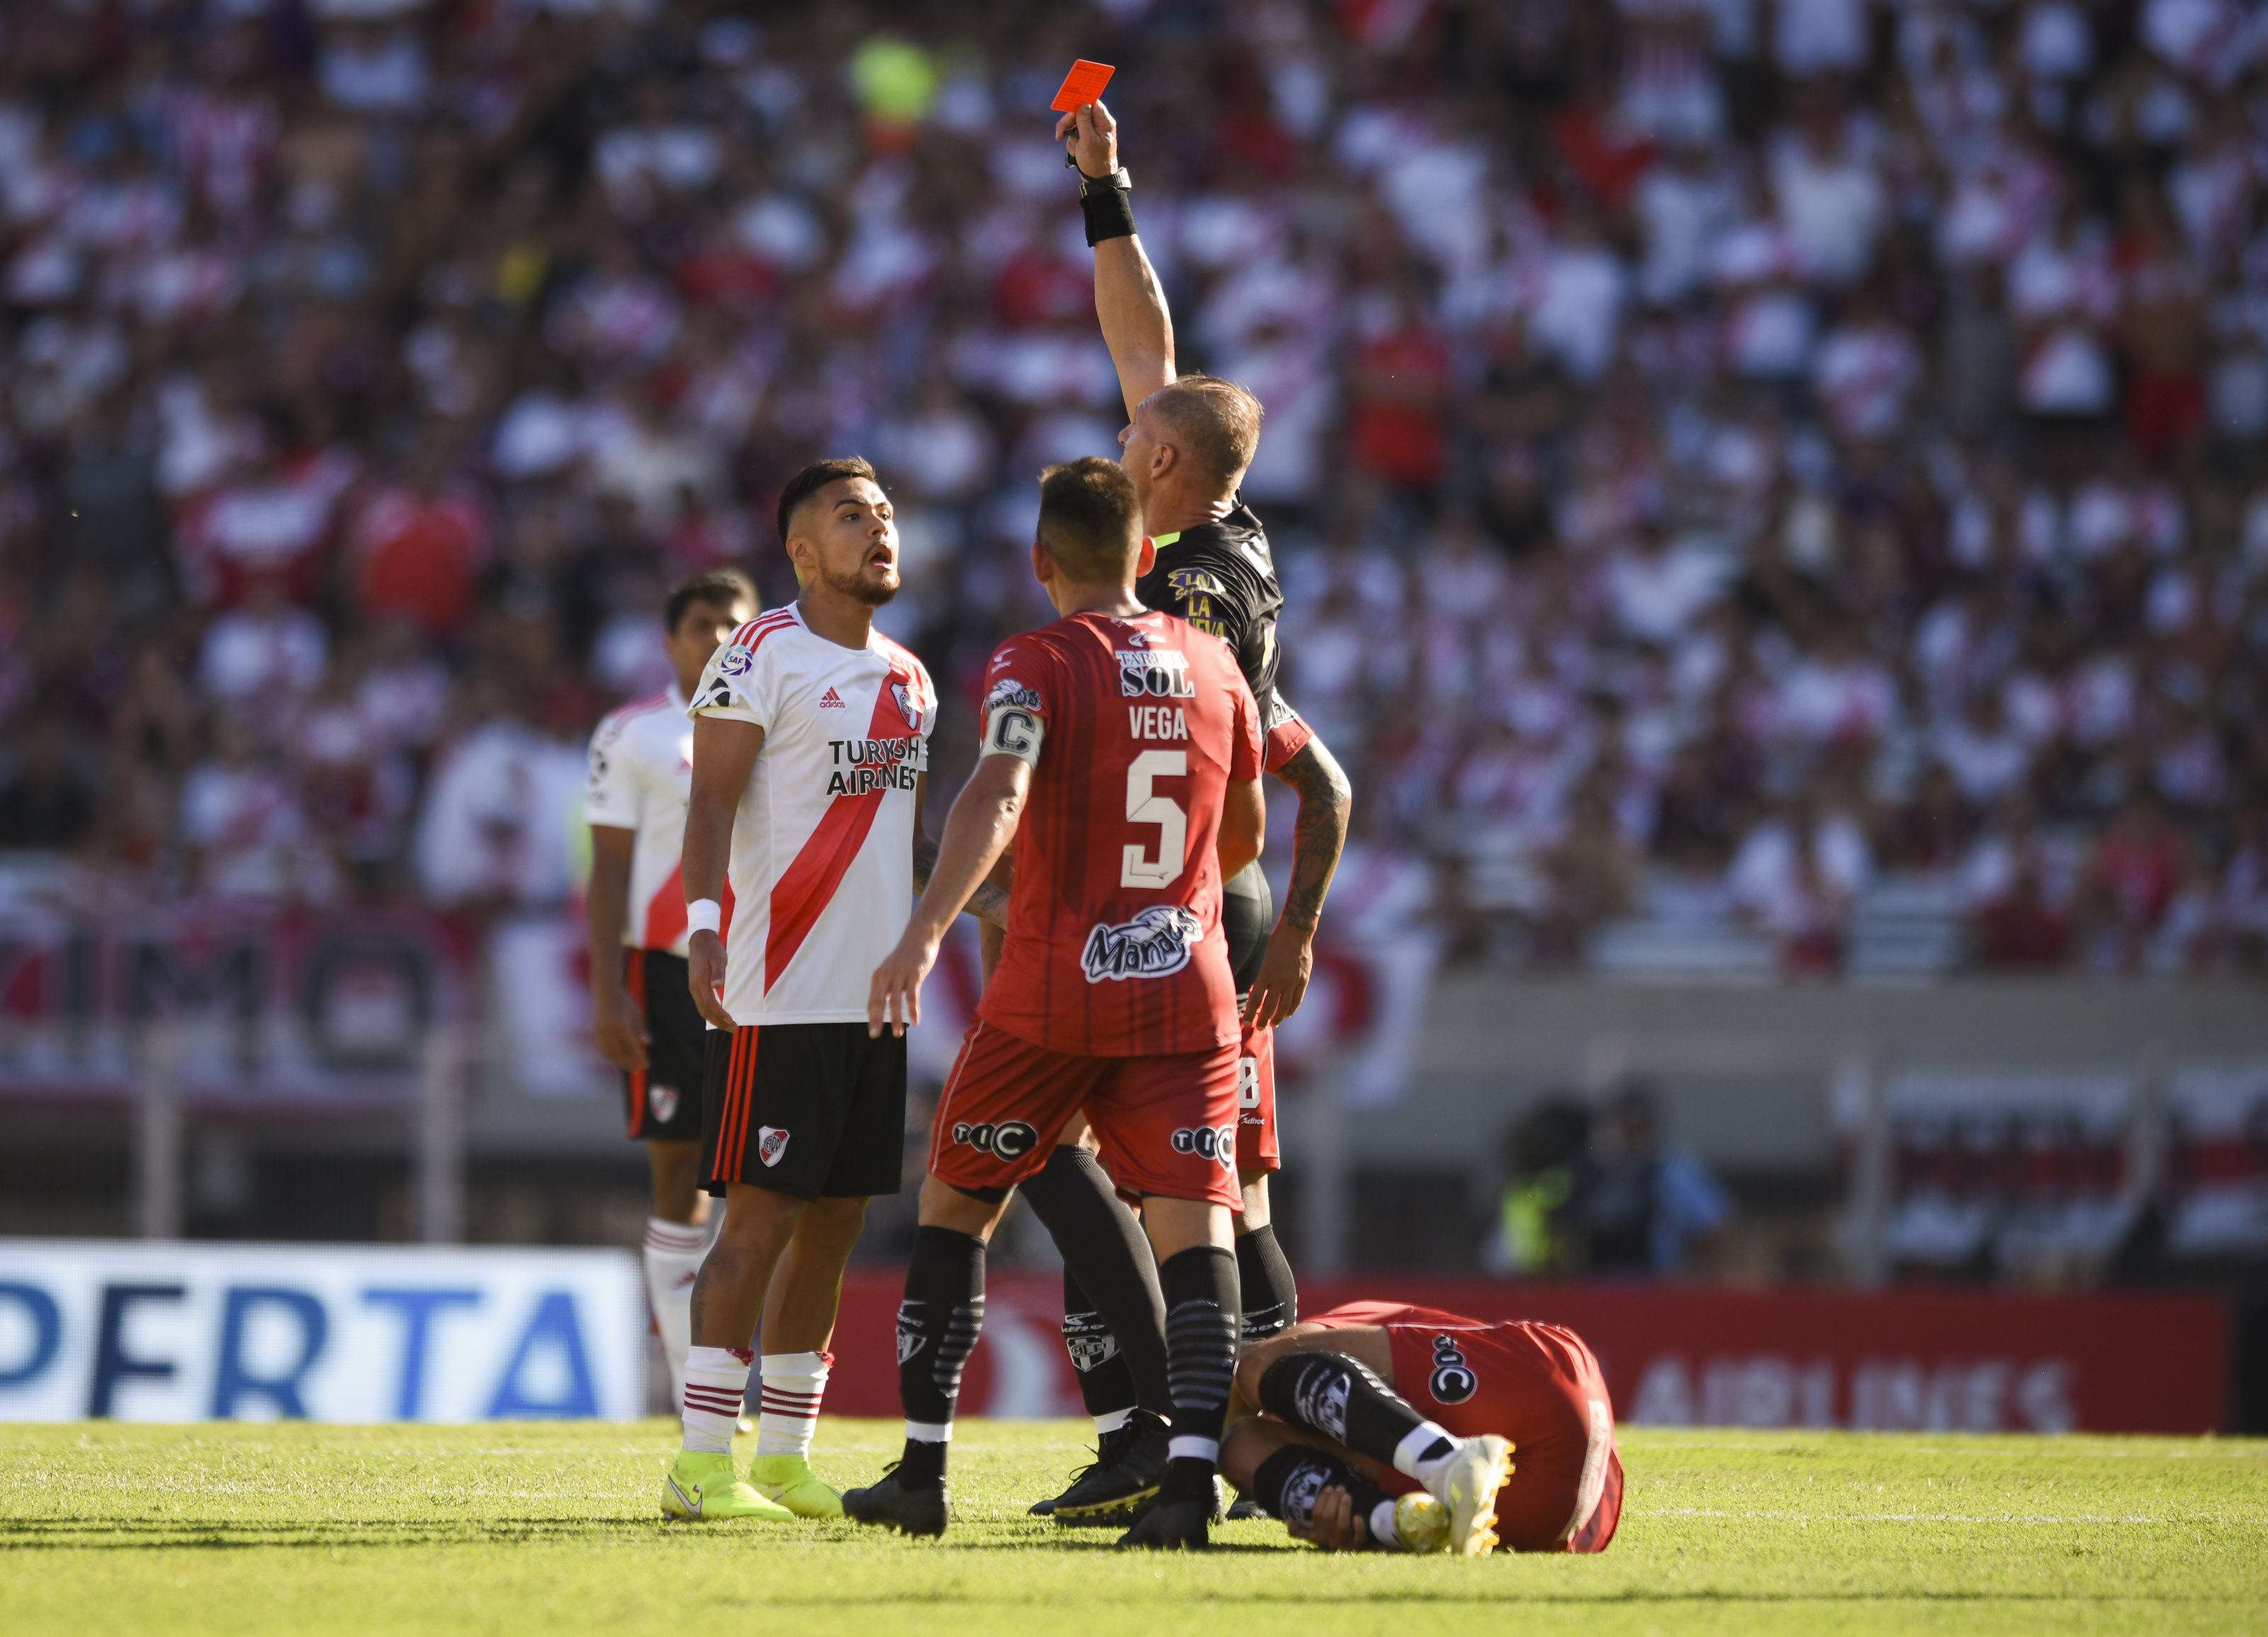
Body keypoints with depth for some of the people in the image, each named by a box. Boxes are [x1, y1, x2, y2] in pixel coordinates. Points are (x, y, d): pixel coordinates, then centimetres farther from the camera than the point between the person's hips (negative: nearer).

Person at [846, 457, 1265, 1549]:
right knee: (1193, 1224, -4)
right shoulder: (1213, 667, 11)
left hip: (1052, 993, -3)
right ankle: (1191, 1474, -22)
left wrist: (924, 934, -35)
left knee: (955, 1205, 13)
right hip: (1188, 990, 3)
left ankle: (923, 1469, 14)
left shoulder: (1038, 665, -5)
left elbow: (997, 797, -24)